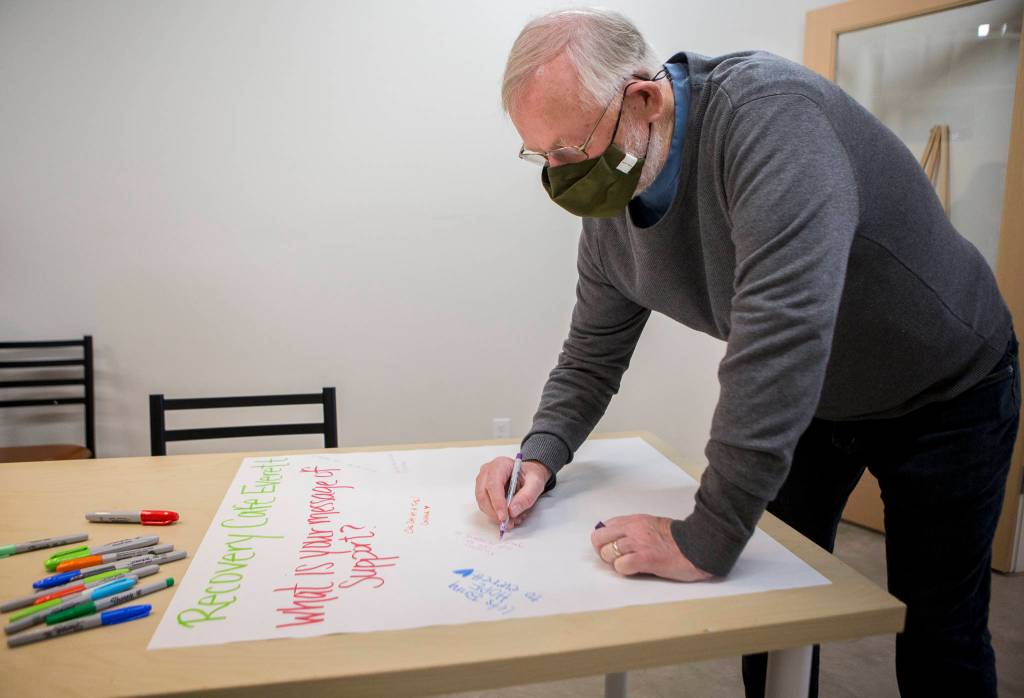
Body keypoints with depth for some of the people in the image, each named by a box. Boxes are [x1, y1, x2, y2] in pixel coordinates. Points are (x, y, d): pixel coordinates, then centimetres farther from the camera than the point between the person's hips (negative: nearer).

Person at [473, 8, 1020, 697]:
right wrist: (540, 455, -19)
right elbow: (593, 354, -1)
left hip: (944, 391, -5)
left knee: (937, 640, 7)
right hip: (807, 402, 6)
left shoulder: (766, 110, -35)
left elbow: (779, 333, -45)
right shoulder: (608, 211, -12)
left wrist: (706, 541, -41)